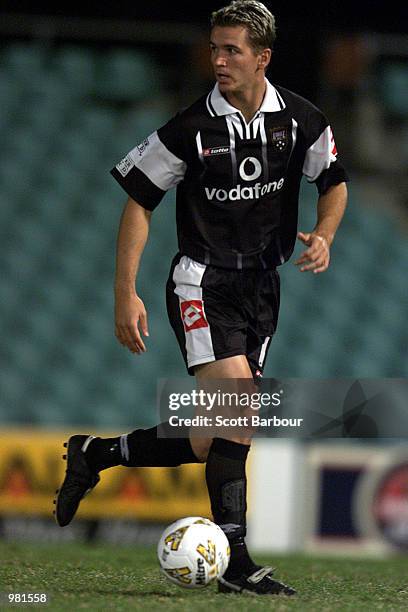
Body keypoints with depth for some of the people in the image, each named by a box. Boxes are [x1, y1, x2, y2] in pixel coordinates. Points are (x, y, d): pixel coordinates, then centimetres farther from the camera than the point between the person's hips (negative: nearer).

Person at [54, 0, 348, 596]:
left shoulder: (301, 120, -2)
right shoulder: (192, 128, -10)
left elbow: (334, 182, 15)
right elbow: (139, 201, -3)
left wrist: (323, 236, -5)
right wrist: (125, 294, -8)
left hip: (262, 286, 5)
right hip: (202, 281, -5)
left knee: (213, 442, 4)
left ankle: (97, 455, 26)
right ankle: (235, 559, -20)